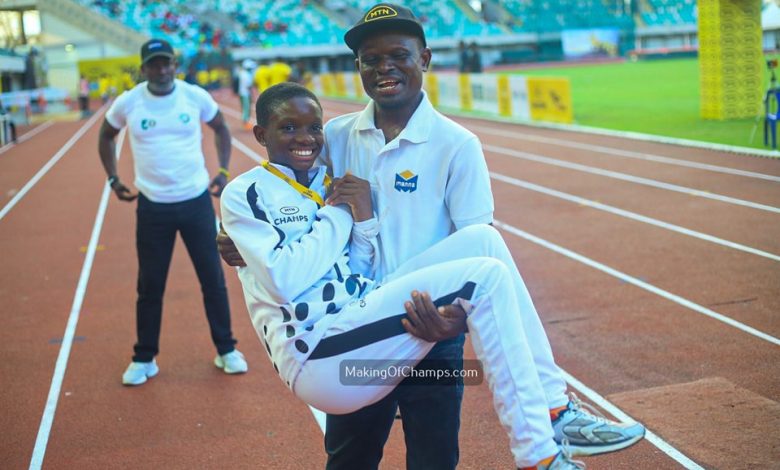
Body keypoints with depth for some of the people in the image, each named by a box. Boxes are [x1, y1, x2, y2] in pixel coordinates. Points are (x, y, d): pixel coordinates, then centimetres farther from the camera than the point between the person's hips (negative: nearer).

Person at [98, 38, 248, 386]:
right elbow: (106, 136, 13)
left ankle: (226, 351, 24)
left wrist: (223, 171, 3)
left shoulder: (196, 96, -6)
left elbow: (220, 129, 12)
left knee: (213, 280, 8)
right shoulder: (128, 103, -6)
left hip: (196, 201, 0)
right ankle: (144, 359, 23)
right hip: (152, 207, 0)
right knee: (150, 286, 8)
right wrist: (113, 179, 6)